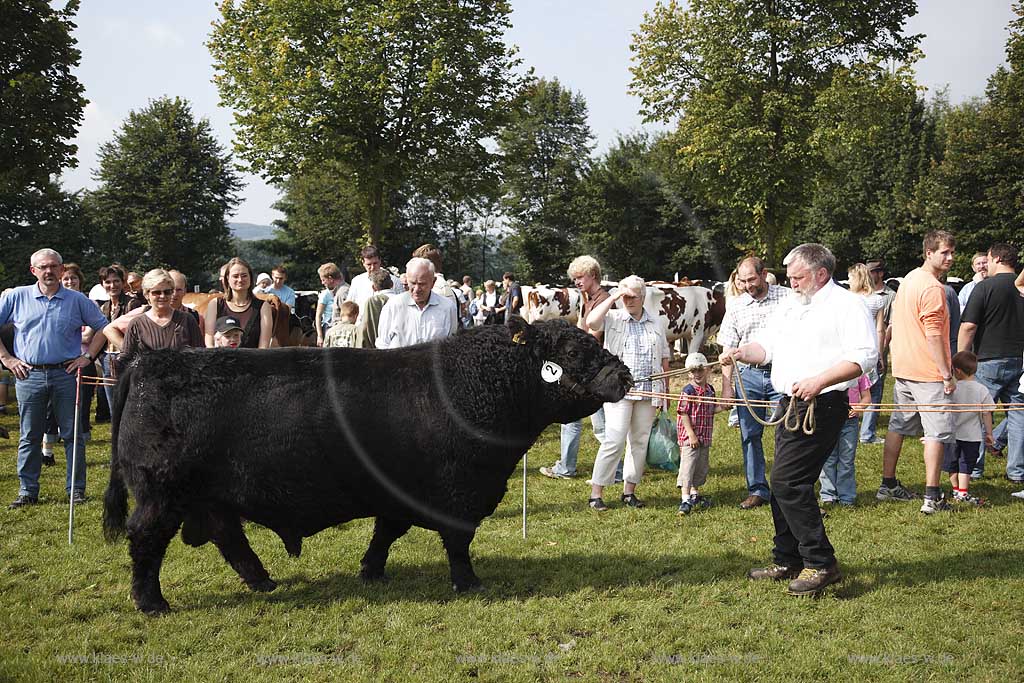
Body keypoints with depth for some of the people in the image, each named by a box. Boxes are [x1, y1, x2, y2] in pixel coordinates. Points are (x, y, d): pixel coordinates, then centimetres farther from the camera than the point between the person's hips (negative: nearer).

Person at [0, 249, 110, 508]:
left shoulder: (77, 300, 5)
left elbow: (102, 327, 11)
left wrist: (88, 356, 2)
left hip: (66, 374, 0)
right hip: (29, 376, 0)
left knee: (73, 435, 2)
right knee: (29, 437, 6)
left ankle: (76, 489, 9)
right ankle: (27, 491, 13)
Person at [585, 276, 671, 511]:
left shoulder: (655, 325, 14)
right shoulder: (613, 319, 3)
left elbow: (664, 358, 17)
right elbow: (591, 322, -18)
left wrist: (666, 389, 12)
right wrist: (612, 298, -12)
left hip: (647, 391, 5)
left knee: (640, 442, 7)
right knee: (614, 440, -12)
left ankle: (629, 490, 18)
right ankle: (596, 493, -6)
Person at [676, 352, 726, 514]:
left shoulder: (710, 389, 9)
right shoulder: (688, 391, -14)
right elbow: (683, 413, -16)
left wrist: (722, 407, -1)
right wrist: (691, 434, -20)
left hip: (705, 437, 8)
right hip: (689, 436, -8)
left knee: (702, 466, 17)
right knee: (687, 465, -10)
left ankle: (694, 494, 34)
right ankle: (685, 500, -10)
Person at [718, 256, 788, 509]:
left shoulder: (787, 298, 1)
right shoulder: (736, 308, 8)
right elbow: (728, 350, 9)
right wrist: (726, 385, 3)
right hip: (748, 376, 3)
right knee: (750, 436, 6)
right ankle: (758, 490, 14)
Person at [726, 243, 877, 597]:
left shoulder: (847, 305, -7)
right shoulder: (787, 308, 19)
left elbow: (864, 357, -17)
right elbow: (765, 345, 16)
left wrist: (819, 381, -27)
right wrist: (743, 352, -7)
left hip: (822, 405, -9)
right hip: (790, 405, 9)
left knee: (787, 481, -15)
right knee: (784, 484, 12)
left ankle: (821, 563, -7)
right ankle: (788, 561, 23)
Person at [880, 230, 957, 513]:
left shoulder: (909, 279, 14)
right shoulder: (932, 288, -16)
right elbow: (933, 335, -21)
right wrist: (947, 374, -18)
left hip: (903, 369, 9)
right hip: (928, 372, -9)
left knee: (898, 426, 15)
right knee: (937, 432, -6)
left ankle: (888, 485, 23)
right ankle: (932, 497, -8)